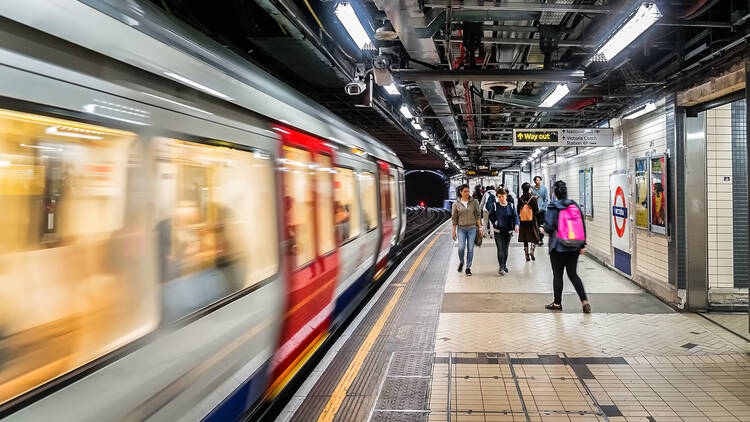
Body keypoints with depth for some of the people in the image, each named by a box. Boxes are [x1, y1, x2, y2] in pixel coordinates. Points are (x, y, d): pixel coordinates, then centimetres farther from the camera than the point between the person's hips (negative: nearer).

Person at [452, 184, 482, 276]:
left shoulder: (474, 202, 0)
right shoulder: (456, 204, 0)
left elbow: (478, 215, 4)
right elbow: (454, 218, 4)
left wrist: (480, 228, 0)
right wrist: (454, 231, 3)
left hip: (472, 228, 1)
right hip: (461, 229, 0)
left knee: (470, 249, 2)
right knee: (461, 248, -12)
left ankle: (468, 268, 14)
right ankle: (461, 262, 17)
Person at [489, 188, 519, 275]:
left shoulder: (511, 205, 3)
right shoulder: (495, 205, -2)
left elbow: (515, 216, -3)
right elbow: (491, 216, 3)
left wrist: (516, 224, -22)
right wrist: (495, 222, -16)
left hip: (508, 231, 3)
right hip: (498, 231, -3)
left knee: (506, 249, 13)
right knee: (500, 249, -11)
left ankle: (504, 265, 30)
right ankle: (501, 267, -10)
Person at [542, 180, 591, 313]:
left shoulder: (553, 207, -11)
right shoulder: (575, 205, 5)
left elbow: (549, 227, -16)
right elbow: (583, 225, 6)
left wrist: (544, 229, 7)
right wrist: (583, 245, 10)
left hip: (558, 247, -5)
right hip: (575, 247, 5)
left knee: (557, 275, 7)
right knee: (573, 274, 12)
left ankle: (557, 303, 16)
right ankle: (584, 301, 1)